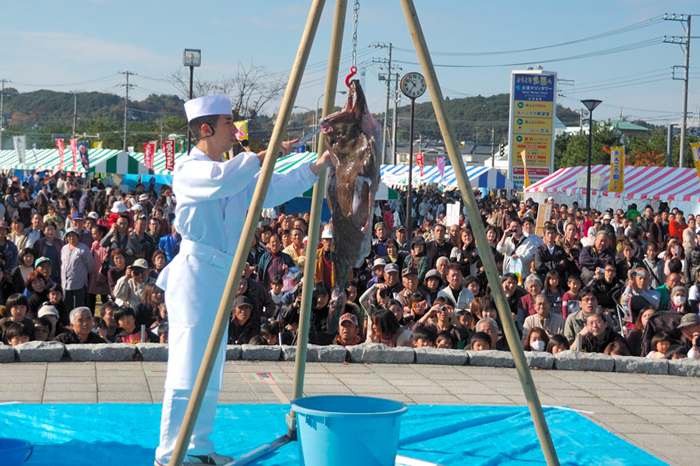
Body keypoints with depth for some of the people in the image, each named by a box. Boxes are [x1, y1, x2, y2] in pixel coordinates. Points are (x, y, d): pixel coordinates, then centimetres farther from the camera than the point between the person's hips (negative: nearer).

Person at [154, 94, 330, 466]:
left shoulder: (235, 172, 16)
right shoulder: (189, 169, -10)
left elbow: (272, 190, 15)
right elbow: (221, 180, -30)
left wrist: (319, 166, 9)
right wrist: (263, 156, -24)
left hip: (221, 277, 9)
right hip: (195, 272, -9)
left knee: (211, 369, 13)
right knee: (188, 367, -10)